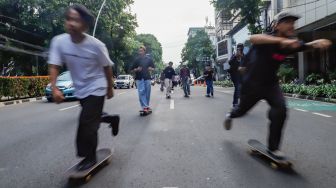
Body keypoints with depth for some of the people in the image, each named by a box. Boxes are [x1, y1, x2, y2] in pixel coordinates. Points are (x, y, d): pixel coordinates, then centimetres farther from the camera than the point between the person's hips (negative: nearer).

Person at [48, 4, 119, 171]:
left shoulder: (96, 45, -22)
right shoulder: (59, 41, -14)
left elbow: (107, 67, -8)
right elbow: (54, 66, -12)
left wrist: (110, 88, 1)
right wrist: (54, 88, -27)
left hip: (96, 88, -5)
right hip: (80, 90, 5)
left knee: (87, 124, -7)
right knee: (92, 118, 22)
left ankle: (90, 157, 13)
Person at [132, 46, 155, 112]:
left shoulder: (149, 59, 9)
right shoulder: (136, 59, 7)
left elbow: (153, 68, 14)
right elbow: (133, 69, 8)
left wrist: (150, 69, -8)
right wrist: (137, 69, -12)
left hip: (147, 78, 1)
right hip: (139, 78, -1)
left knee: (147, 92, 5)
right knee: (141, 92, -9)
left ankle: (147, 106, 18)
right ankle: (144, 107, -9)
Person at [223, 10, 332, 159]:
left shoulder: (291, 43, -4)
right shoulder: (269, 40, -22)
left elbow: (308, 45, -10)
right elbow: (253, 38, -44)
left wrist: (318, 42, -35)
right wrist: (281, 40, -58)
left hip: (271, 84, 4)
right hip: (252, 84, -4)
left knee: (280, 109, -18)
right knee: (243, 110, 13)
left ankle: (273, 147, -5)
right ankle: (230, 116, 51)